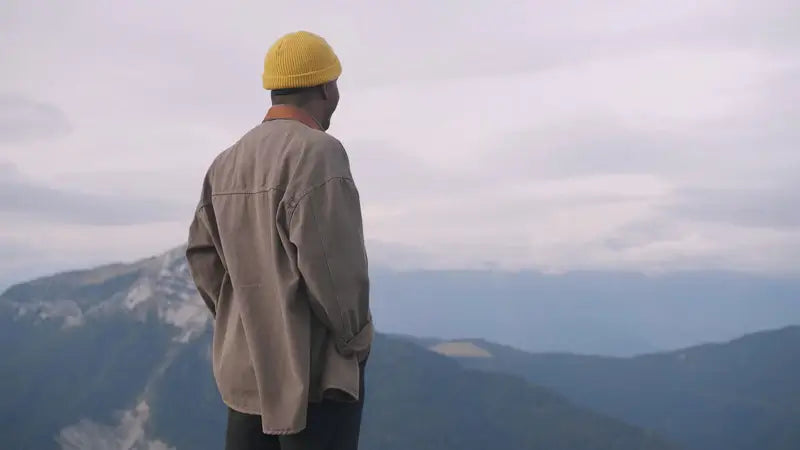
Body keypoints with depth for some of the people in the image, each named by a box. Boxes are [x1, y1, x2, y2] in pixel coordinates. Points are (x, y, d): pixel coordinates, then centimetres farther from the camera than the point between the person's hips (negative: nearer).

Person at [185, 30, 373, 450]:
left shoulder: (227, 162, 9)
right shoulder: (317, 152, -15)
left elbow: (202, 254, 11)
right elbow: (331, 262, -20)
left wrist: (246, 325, 15)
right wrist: (356, 336, -6)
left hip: (245, 363, 8)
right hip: (316, 366, -8)